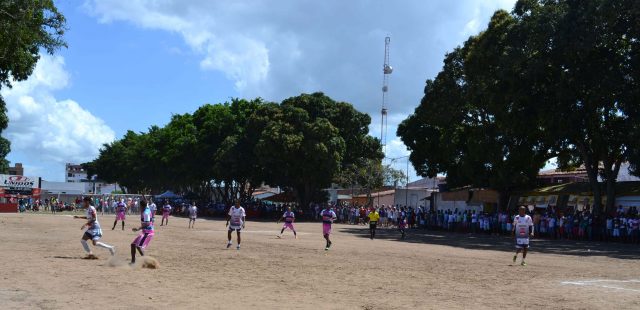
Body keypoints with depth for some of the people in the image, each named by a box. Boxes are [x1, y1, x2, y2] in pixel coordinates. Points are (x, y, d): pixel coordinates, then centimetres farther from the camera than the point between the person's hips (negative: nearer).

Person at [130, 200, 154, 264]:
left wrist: (139, 228, -39)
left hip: (147, 232, -10)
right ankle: (133, 261, 16)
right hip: (144, 232, 10)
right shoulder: (147, 208, 5)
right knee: (133, 244, 11)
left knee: (138, 246, -21)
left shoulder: (146, 213, -21)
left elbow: (147, 223, -31)